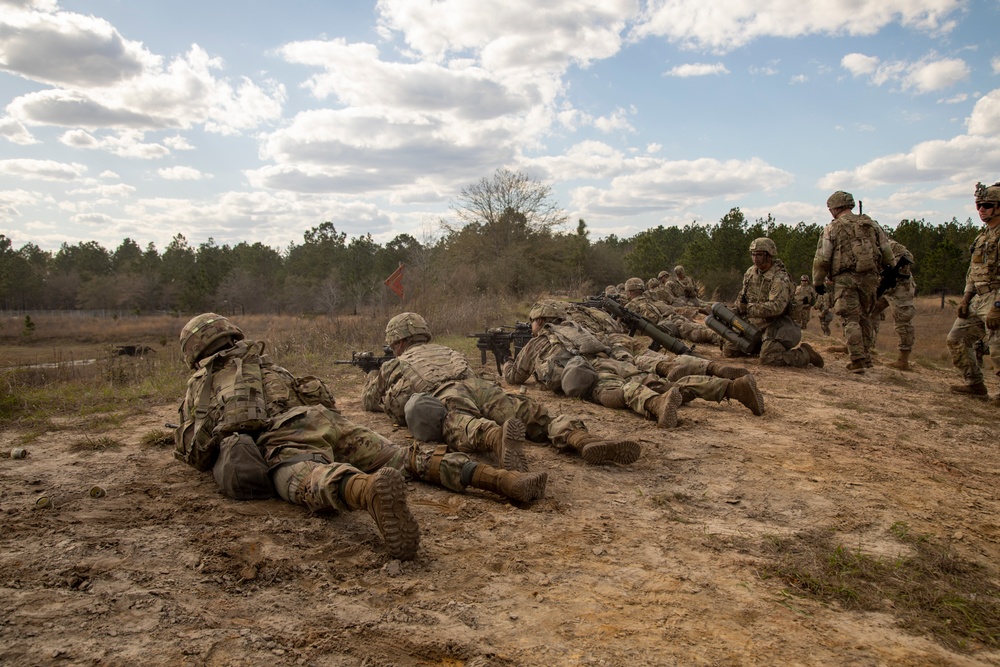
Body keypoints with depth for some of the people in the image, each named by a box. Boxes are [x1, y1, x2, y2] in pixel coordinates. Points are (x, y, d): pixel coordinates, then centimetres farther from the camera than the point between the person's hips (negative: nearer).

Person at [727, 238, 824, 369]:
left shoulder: (780, 279, -18)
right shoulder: (750, 272, 6)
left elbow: (776, 307, -30)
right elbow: (742, 296, 20)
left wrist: (749, 309, -29)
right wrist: (740, 306, -1)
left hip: (774, 326, -7)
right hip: (753, 325, 7)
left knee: (768, 358, -28)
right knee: (728, 349, 2)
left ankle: (804, 354, -3)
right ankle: (760, 346, 23)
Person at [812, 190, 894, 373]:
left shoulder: (832, 228, -1)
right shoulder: (871, 224, 12)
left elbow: (822, 259, -5)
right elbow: (887, 253, 12)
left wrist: (818, 282, 5)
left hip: (845, 278, -4)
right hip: (870, 277, 4)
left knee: (851, 320, -2)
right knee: (865, 317, 17)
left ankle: (858, 361, -5)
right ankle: (866, 357, 19)